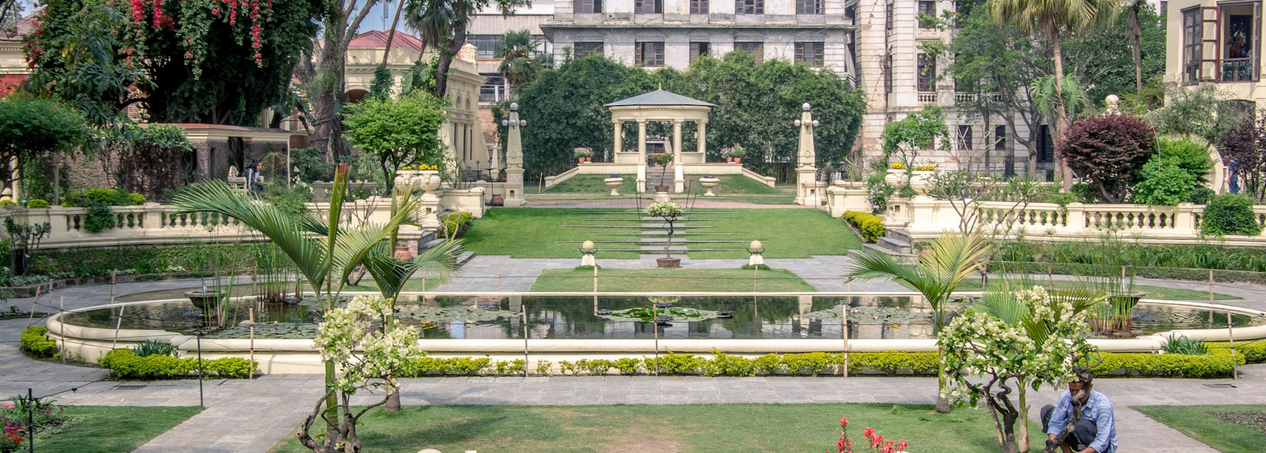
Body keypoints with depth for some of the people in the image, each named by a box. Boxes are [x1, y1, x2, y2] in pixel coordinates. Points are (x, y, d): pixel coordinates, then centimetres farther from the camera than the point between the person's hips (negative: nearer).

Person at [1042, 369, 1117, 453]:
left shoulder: (1103, 404, -27)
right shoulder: (1066, 398, -14)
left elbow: (1102, 442, -32)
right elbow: (1055, 424, -14)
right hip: (1079, 442, 5)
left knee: (1082, 424, -36)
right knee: (1047, 410, -6)